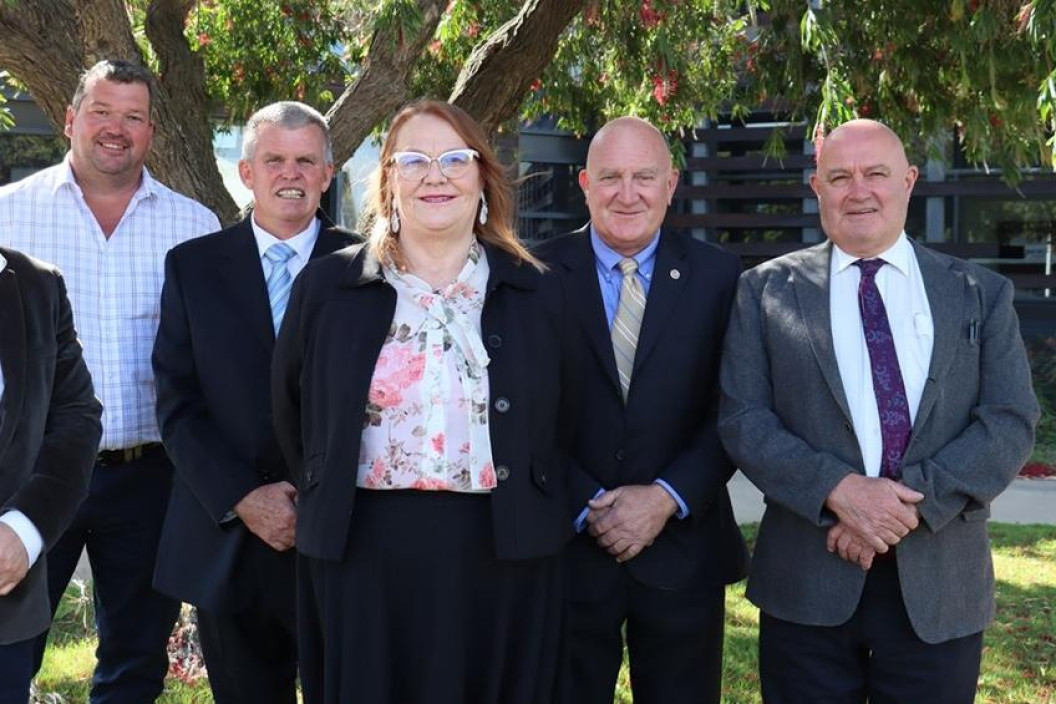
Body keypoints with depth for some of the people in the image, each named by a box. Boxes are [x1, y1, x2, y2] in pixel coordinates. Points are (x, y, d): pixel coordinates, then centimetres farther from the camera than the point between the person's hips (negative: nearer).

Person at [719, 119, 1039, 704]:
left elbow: (1011, 423, -2)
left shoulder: (982, 294, 7)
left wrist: (915, 501, -15)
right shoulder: (767, 290, 5)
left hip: (939, 584, 1)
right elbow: (743, 420, -3)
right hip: (808, 584, 0)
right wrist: (839, 490, -17)